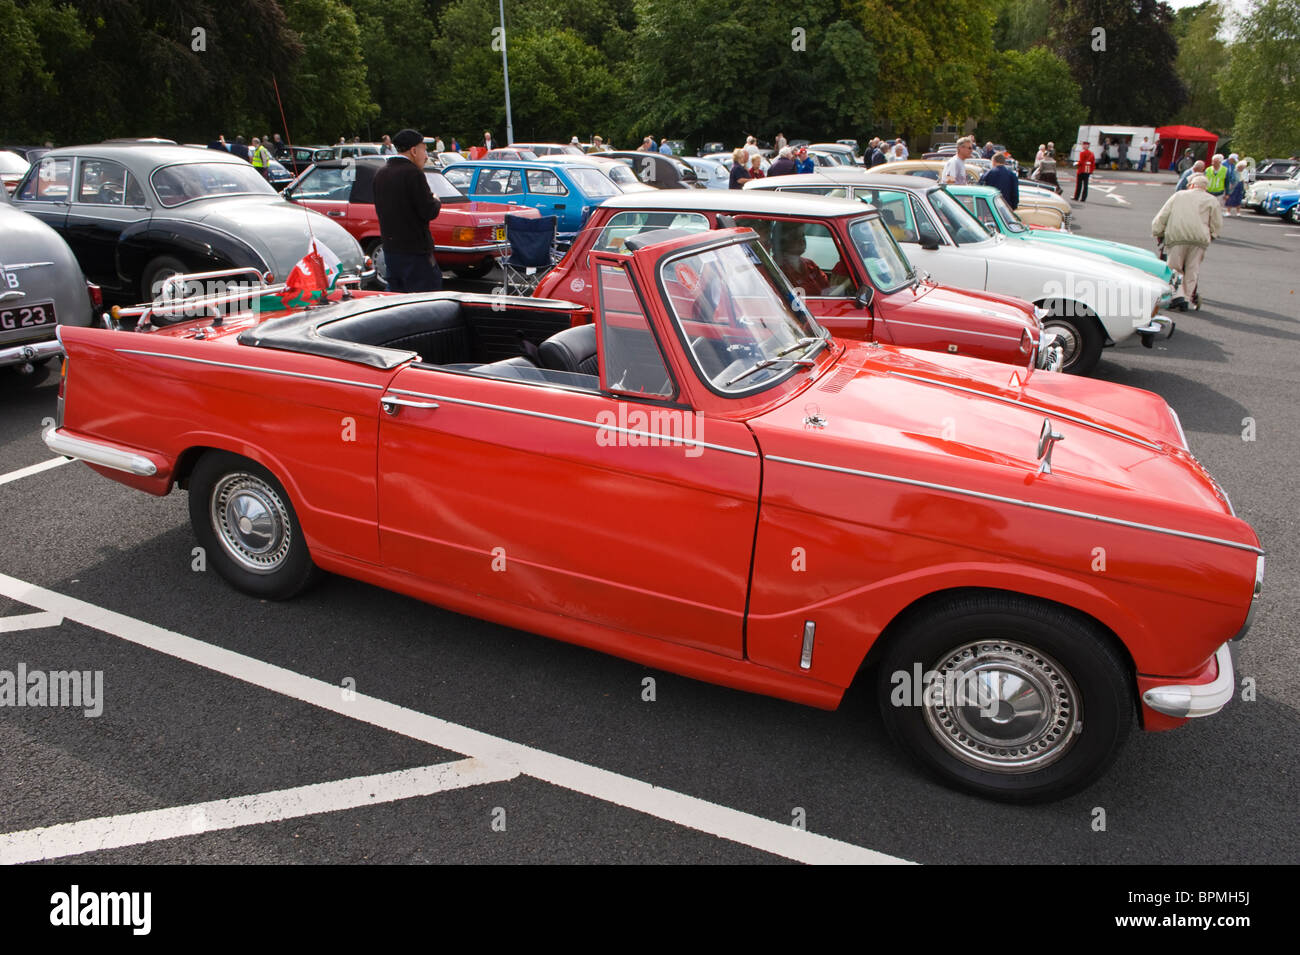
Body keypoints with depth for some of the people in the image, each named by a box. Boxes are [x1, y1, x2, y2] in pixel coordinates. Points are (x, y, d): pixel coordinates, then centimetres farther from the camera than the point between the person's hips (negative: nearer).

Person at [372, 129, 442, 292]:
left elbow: (381, 211, 16)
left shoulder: (380, 174, 12)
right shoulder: (413, 173, -14)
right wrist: (436, 202, 5)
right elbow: (429, 212, -17)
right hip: (415, 250, -8)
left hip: (389, 249, 8)